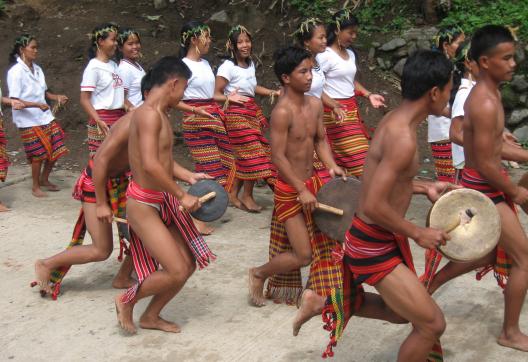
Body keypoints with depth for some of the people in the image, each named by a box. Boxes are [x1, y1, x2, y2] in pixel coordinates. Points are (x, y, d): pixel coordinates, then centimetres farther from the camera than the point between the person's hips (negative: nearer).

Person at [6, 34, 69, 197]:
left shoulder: (37, 69, 6)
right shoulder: (15, 72, -14)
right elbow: (14, 101, -18)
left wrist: (56, 97, 0)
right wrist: (37, 105, -27)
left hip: (46, 117, 6)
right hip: (28, 121, -6)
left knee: (56, 150, 7)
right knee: (38, 155, 1)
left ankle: (44, 179, 30)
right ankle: (35, 186, 23)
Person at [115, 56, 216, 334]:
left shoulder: (159, 114, 11)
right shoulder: (149, 113, -20)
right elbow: (150, 165, -30)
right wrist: (182, 195, -23)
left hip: (164, 202, 10)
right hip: (144, 205, -10)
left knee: (188, 264, 11)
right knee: (177, 272, -10)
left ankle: (151, 316, 28)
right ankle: (126, 300, 14)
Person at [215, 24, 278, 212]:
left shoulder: (250, 64, 10)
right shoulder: (227, 67, -14)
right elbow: (216, 94, -13)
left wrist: (272, 92, 15)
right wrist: (229, 98, -31)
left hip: (253, 111, 8)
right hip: (237, 114, -8)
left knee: (243, 155, 8)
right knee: (252, 154, -7)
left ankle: (234, 193, 20)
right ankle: (247, 196, 8)